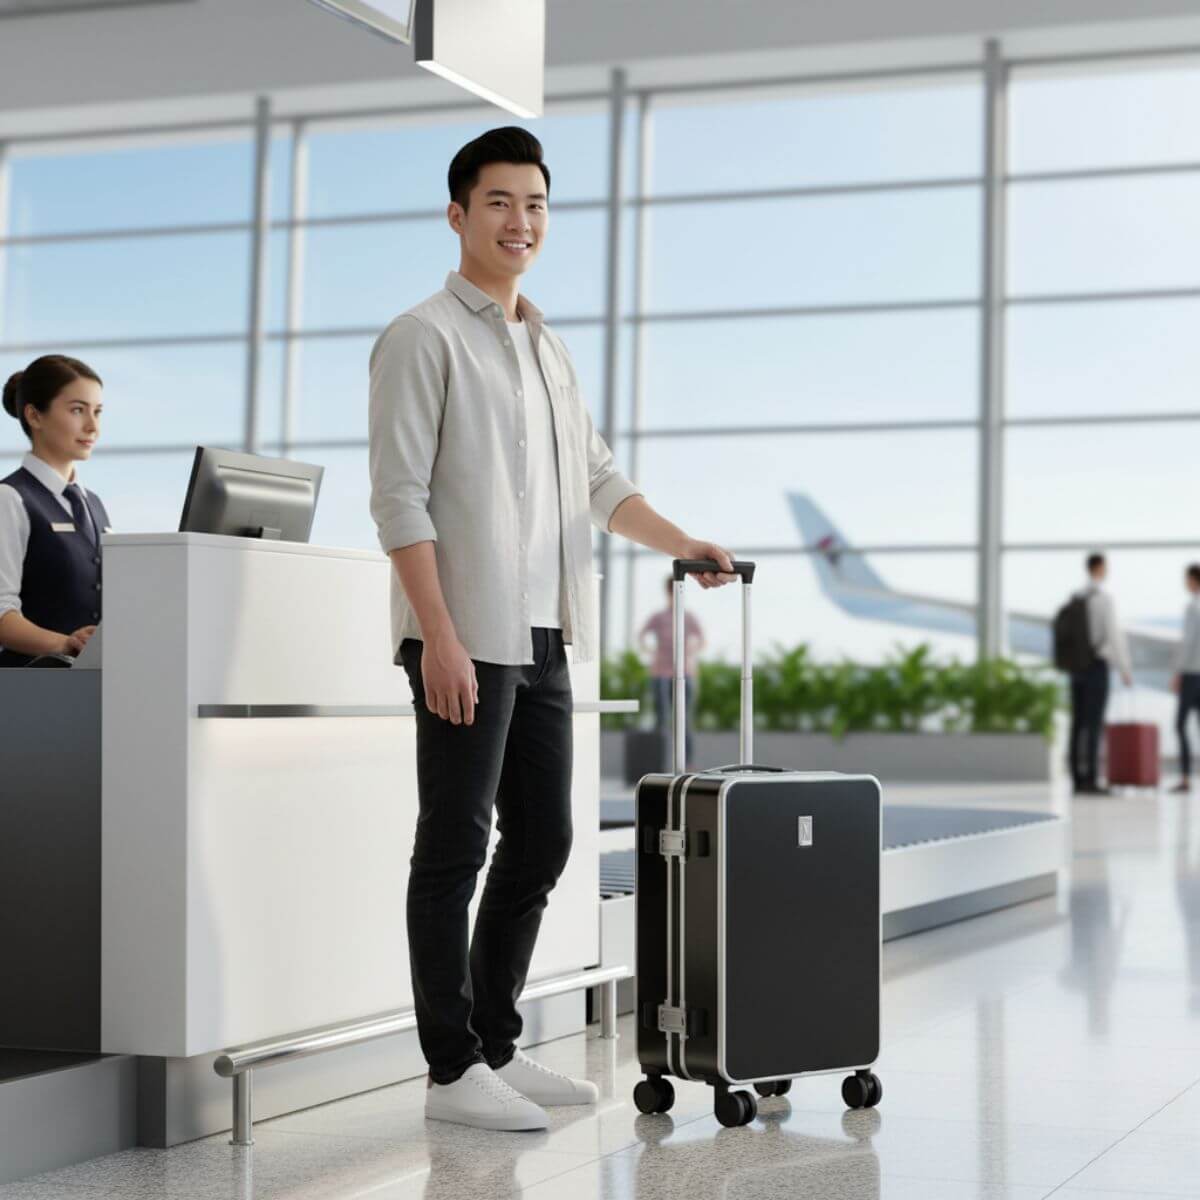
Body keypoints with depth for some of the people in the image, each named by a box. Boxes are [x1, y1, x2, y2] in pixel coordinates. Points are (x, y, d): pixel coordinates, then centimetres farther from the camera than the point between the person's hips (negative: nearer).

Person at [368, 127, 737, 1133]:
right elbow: (400, 499, -12)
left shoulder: (549, 350, 19)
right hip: (465, 638, -8)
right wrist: (440, 637, -19)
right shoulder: (424, 337, -5)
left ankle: (496, 1045, 22)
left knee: (541, 842, 11)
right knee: (455, 849, -2)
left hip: (542, 636, 8)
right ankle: (453, 1069, 5)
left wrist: (682, 544, 10)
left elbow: (598, 481, 24)